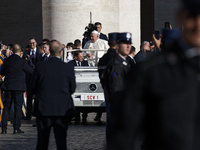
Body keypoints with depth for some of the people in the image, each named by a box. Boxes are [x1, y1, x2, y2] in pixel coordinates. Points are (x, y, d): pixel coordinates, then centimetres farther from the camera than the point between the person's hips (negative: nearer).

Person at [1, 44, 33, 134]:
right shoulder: (22, 62, -11)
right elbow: (31, 71, -1)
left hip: (8, 87, 4)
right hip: (19, 88, -3)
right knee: (18, 107, 2)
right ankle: (16, 128, -1)